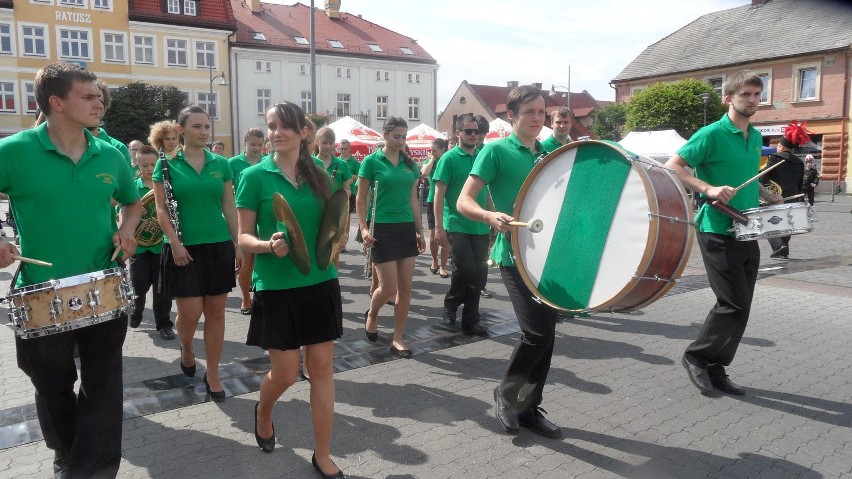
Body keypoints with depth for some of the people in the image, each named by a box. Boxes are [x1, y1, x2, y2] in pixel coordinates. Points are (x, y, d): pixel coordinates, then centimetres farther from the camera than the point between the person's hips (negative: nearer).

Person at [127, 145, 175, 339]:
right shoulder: (132, 187, 2)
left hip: (163, 243, -1)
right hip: (139, 243, 1)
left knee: (162, 286, 3)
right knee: (139, 284, 6)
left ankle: (164, 324, 14)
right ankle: (136, 309, 36)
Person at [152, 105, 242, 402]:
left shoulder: (221, 164, 6)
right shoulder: (167, 164, -1)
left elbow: (229, 207, 7)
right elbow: (161, 209, -3)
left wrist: (240, 245, 5)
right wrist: (174, 242, -15)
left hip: (219, 245, 3)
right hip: (184, 247, -2)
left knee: (215, 311, 4)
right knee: (190, 312, -4)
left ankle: (213, 375, 17)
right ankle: (186, 349, 31)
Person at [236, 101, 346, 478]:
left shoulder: (319, 176, 5)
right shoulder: (255, 176, -5)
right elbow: (244, 237, -5)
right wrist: (268, 245, -25)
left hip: (320, 282, 3)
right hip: (277, 287, -3)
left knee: (322, 367, 5)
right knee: (285, 372, 5)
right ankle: (262, 412, 42)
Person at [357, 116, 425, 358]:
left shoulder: (410, 164, 10)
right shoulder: (371, 161, -4)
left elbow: (413, 200, 14)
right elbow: (360, 199, -3)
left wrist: (420, 231, 12)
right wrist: (364, 228, -13)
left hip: (407, 229, 5)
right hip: (383, 229, -5)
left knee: (405, 288, 3)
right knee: (388, 287, -5)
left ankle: (397, 339, 13)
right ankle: (371, 314, 28)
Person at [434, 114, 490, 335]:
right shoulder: (449, 158, -5)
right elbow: (439, 194, -8)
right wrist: (438, 227, -14)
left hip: (480, 227, 5)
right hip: (457, 225, -5)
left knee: (479, 273, 4)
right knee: (465, 268, -11)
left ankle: (470, 319, 16)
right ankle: (450, 307, 16)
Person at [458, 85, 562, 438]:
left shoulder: (548, 154, 14)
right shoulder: (495, 151, -5)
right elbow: (463, 202, -11)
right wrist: (491, 217, -30)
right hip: (515, 254, -6)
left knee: (547, 334, 8)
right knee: (536, 332, -15)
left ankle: (529, 408, 22)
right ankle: (506, 392, 11)